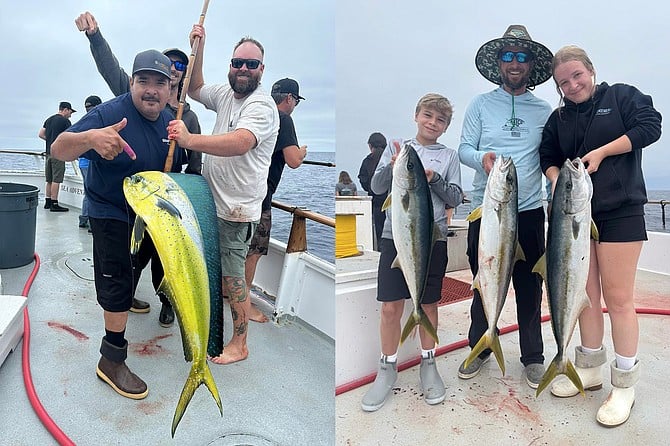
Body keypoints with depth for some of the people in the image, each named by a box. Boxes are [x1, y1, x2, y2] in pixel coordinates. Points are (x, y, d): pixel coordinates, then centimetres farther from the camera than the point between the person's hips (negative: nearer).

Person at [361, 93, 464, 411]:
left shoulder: (448, 156, 9)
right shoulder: (397, 147, 8)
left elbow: (456, 198, 5)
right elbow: (376, 187, 1)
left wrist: (434, 179, -11)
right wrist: (393, 165, -17)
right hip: (396, 234, 0)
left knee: (428, 304, 11)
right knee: (391, 306, 1)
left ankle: (428, 364, 28)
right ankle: (387, 368, 18)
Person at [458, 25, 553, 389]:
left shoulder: (544, 111, 10)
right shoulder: (480, 104, 7)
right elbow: (464, 149, 2)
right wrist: (482, 158, -20)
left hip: (529, 211, 1)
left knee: (530, 287, 6)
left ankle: (533, 358, 23)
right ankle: (479, 349, 26)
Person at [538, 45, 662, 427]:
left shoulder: (622, 96, 4)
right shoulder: (559, 118, 14)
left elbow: (650, 127, -6)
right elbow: (549, 157, 14)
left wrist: (600, 152, -12)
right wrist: (557, 179, -7)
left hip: (620, 212, -4)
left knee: (618, 297, -4)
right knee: (585, 294, 7)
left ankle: (625, 385, 8)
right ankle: (590, 369, 20)